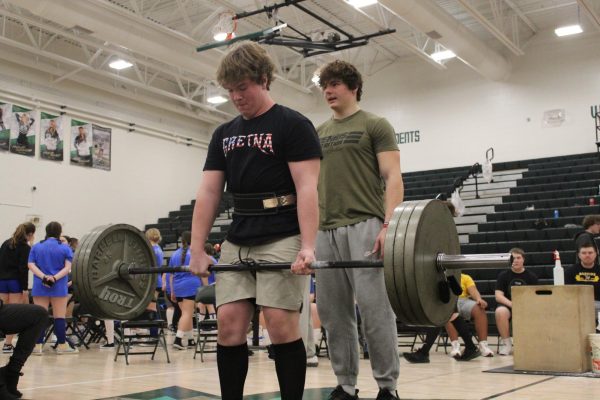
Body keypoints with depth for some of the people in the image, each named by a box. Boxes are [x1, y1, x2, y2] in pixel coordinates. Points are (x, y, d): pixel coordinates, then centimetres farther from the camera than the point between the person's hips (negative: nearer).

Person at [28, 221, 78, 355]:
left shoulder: (36, 247, 7)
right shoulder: (65, 248, 0)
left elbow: (31, 265, -2)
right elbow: (67, 267, -10)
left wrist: (43, 277, -12)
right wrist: (55, 278, -16)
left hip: (40, 287, 2)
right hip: (59, 287, -2)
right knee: (59, 317, 3)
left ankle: (38, 346, 5)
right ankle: (62, 346, 7)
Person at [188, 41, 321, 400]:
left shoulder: (293, 125, -3)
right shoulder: (224, 134, 15)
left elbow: (307, 188, -12)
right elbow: (209, 193, 11)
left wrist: (308, 247, -22)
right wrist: (198, 250, 4)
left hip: (282, 239, -6)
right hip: (238, 241, 6)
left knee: (281, 323, -11)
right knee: (229, 322, 0)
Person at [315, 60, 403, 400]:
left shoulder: (375, 125, 4)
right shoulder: (319, 135, 21)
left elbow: (393, 177, -5)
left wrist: (388, 224, -18)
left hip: (363, 226, -6)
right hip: (325, 230, 6)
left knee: (373, 306, -8)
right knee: (334, 311, 6)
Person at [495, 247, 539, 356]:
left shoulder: (531, 277, 8)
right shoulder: (503, 275, 5)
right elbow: (498, 296, -3)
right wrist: (511, 304, -21)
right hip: (508, 305, -1)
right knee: (500, 311, -37)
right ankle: (506, 343, -19)